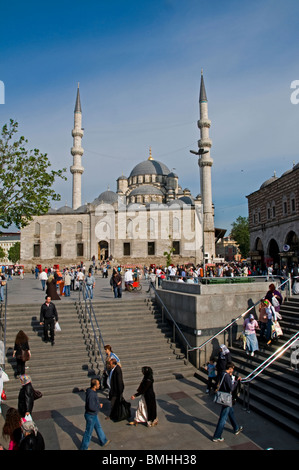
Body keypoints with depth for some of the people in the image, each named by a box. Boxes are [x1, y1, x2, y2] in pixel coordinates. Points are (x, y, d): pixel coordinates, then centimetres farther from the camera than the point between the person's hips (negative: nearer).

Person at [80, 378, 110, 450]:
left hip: (94, 415, 9)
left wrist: (98, 404, 0)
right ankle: (83, 448, 30)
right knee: (88, 433, 11)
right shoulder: (91, 394, -34)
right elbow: (91, 407, -34)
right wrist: (99, 406, -18)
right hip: (91, 416, -9)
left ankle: (103, 442, 43)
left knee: (98, 428, 25)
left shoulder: (92, 391, -3)